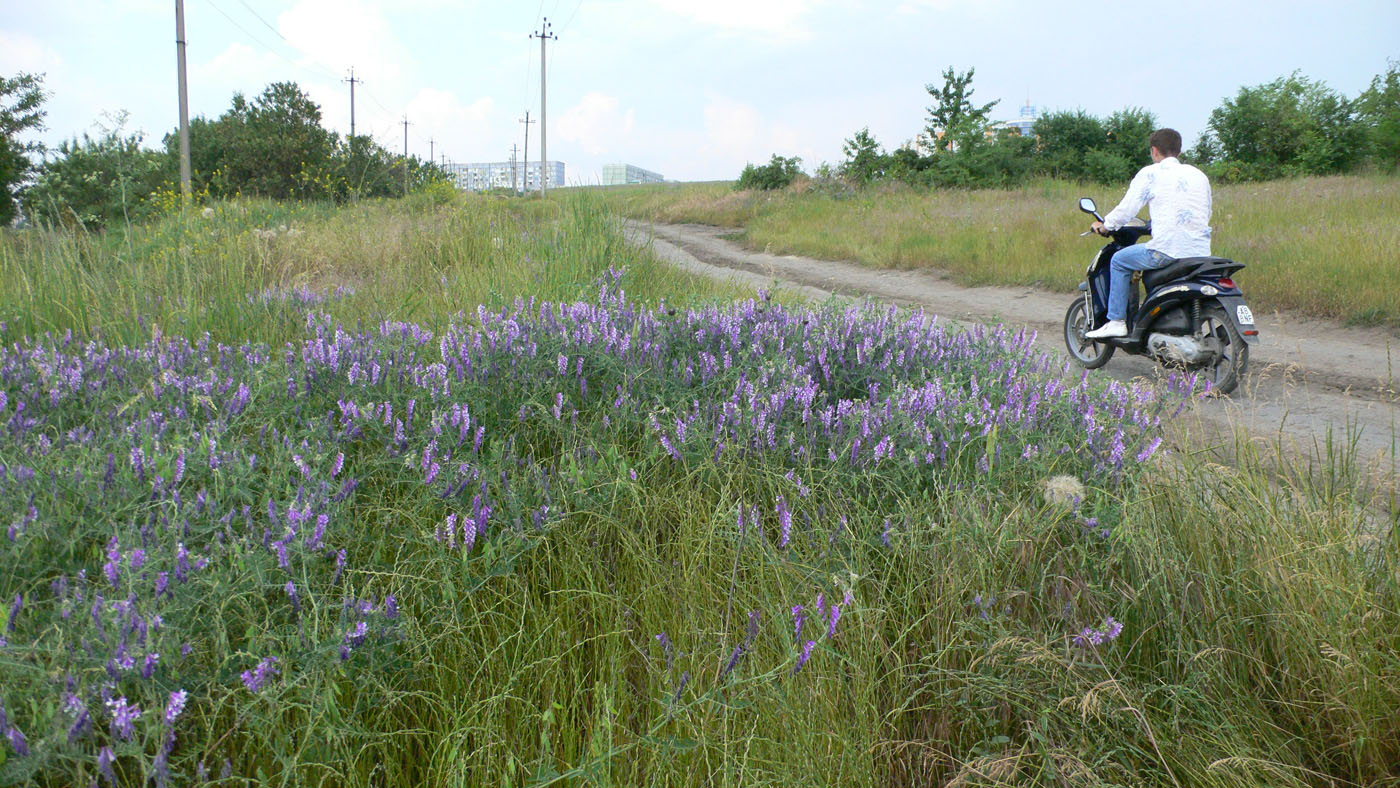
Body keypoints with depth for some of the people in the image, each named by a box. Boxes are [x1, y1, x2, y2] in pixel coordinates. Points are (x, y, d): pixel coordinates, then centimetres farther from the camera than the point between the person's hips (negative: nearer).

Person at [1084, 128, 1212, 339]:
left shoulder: (1150, 173, 3)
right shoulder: (1199, 175, 20)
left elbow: (1126, 210, -1)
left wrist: (1103, 226, 18)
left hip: (1167, 250, -6)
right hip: (1201, 254, 6)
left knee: (1119, 261, 15)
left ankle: (1116, 322, 9)